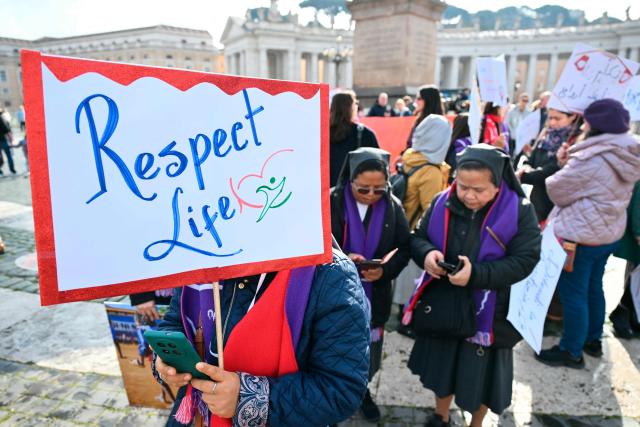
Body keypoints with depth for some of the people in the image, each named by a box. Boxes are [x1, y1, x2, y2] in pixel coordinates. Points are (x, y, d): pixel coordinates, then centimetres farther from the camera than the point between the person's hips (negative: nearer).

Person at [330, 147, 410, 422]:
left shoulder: (393, 206, -7)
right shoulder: (331, 202, -15)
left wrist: (385, 270, -22)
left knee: (367, 350, 20)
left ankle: (362, 391, 48)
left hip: (374, 295, 2)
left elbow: (404, 248, -3)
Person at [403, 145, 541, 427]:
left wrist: (477, 274, -31)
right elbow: (418, 237, 1)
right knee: (441, 367, 21)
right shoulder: (443, 203, -8)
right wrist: (427, 254, -23)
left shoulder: (520, 211, -15)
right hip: (442, 306, 3)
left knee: (481, 373, 17)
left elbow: (524, 261, -18)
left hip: (488, 313, -2)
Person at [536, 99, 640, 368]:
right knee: (593, 288, 22)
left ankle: (571, 352, 17)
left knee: (572, 294, 4)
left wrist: (561, 168, 5)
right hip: (609, 233, 9)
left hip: (580, 235, -9)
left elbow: (557, 191, -14)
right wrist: (568, 164, -1)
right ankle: (593, 340, 38)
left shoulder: (590, 158, -24)